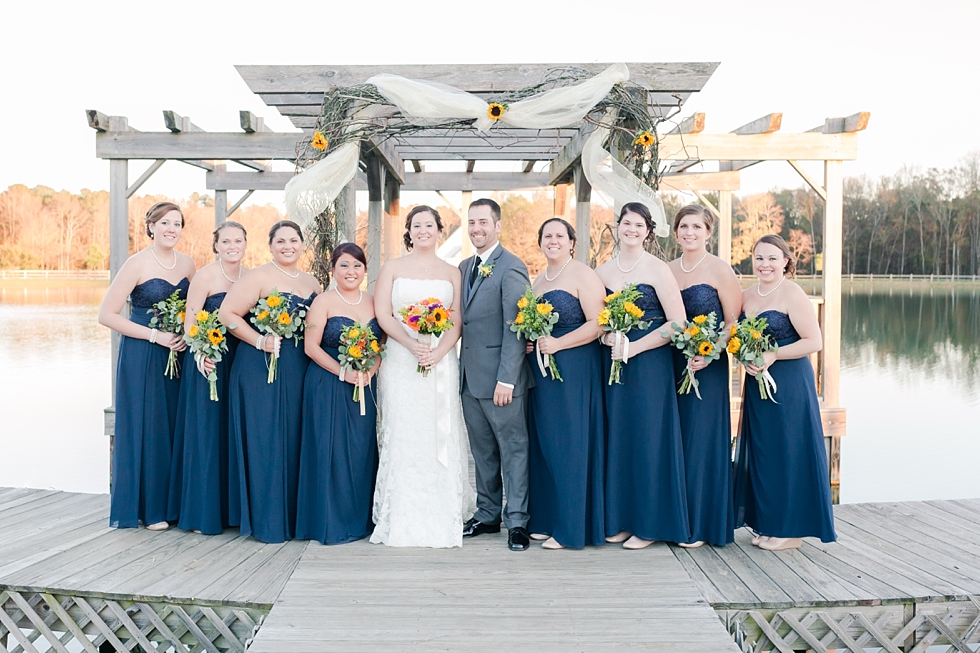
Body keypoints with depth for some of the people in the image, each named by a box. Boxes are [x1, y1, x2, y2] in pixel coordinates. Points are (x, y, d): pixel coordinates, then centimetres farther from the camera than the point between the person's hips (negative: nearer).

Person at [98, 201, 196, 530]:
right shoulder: (137, 264, -10)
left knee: (175, 426, 8)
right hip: (142, 355, -5)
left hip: (179, 354, 5)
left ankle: (170, 502, 20)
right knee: (145, 426, 1)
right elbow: (107, 315, -12)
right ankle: (146, 507, 12)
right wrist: (155, 335, -16)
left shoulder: (188, 264, 6)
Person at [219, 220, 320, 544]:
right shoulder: (258, 277, -5)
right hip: (261, 369, -6)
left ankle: (293, 516, 18)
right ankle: (267, 521, 7)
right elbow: (227, 313, -9)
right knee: (265, 441, -2)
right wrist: (259, 341, -15)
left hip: (299, 371, 6)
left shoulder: (312, 283, 14)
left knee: (294, 440, 8)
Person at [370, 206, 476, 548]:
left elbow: (457, 321, 3)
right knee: (402, 436, -2)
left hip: (442, 363, 1)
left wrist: (438, 352, -14)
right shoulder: (392, 268, 9)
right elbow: (383, 314, 0)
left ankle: (442, 521, 7)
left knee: (440, 437, -1)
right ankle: (402, 522, 5)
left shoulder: (451, 272, 11)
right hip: (400, 362, -1)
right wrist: (412, 345, -14)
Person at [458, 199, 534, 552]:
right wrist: (461, 370, 7)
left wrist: (506, 379, -18)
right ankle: (487, 515, 26)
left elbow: (514, 328, -15)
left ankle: (517, 522, 11)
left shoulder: (511, 267, -10)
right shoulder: (464, 267, 14)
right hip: (470, 377, 7)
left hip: (500, 377, -7)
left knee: (513, 450, 3)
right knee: (482, 452, 15)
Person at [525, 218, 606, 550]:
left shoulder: (583, 275, -6)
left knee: (569, 445, -3)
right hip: (541, 371, 7)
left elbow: (598, 323, -14)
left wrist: (558, 344, -20)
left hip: (574, 370, -7)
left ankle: (570, 528, 5)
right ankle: (545, 520, 18)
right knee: (543, 445, 8)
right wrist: (529, 343, 6)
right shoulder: (538, 280, 17)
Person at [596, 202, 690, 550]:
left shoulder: (658, 269, -4)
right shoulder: (602, 271, 9)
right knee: (617, 437, 6)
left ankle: (648, 524, 10)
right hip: (612, 362, 4)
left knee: (647, 438, -1)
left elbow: (677, 324, -9)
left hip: (649, 362, -4)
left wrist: (634, 347, -14)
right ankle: (619, 520, 17)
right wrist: (607, 337, -7)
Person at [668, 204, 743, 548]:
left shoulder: (720, 270, -4)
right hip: (670, 365, 5)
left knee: (701, 441, -1)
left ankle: (700, 525, 10)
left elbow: (733, 322, -7)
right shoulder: (666, 270, 11)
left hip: (707, 367, -5)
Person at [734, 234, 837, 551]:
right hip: (756, 384, 7)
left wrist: (773, 355, -21)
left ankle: (791, 529, 11)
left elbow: (814, 342, -14)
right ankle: (767, 524, 22)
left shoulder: (792, 294, -10)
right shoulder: (746, 295, 11)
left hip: (790, 385, -7)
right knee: (761, 451, 11)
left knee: (787, 452, -1)